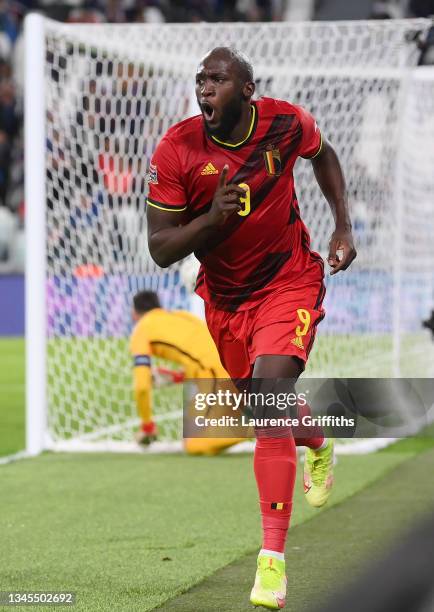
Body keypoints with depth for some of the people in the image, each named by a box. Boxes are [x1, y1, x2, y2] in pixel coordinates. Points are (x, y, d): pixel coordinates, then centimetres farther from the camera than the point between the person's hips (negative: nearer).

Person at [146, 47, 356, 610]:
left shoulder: (286, 123, -15)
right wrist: (213, 217, -32)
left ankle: (273, 559, -23)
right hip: (225, 297, 3)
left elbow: (323, 155, 11)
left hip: (290, 282, -3)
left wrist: (344, 226, 3)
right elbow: (160, 250, -16)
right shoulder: (176, 151, -18)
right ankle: (318, 446, 59)